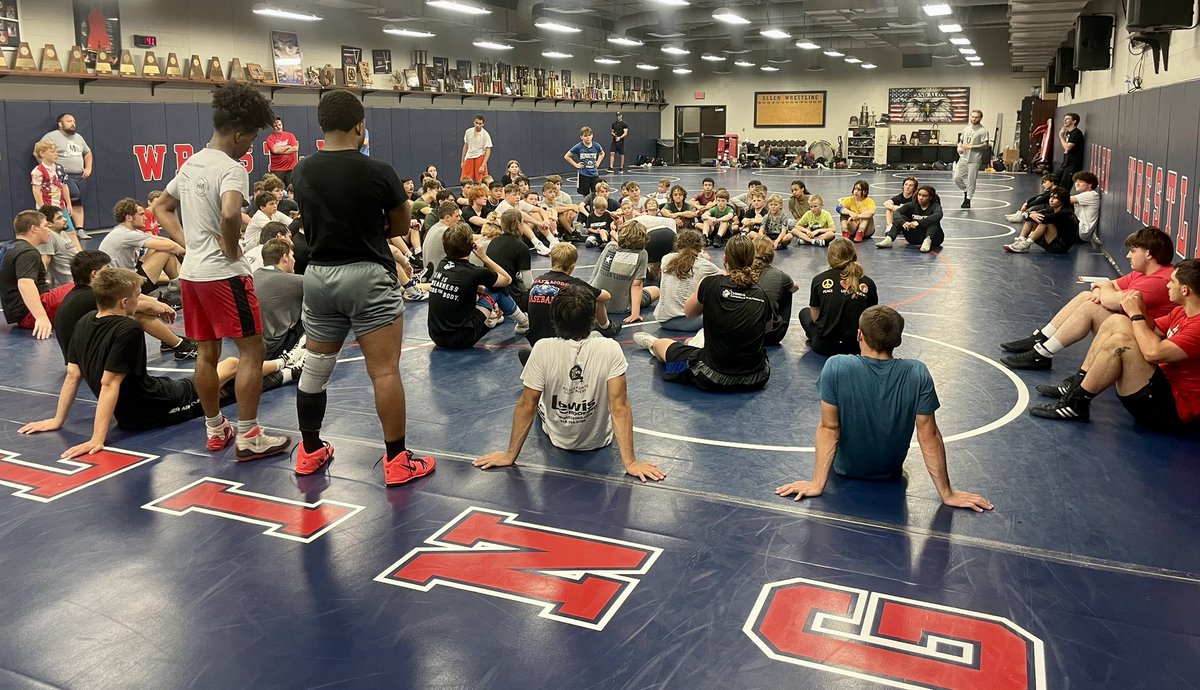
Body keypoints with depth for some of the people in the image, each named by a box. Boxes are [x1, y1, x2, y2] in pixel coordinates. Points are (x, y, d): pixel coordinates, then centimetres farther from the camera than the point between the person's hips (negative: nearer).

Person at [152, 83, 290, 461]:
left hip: (191, 272, 9)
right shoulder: (231, 168, -15)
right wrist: (231, 247, -16)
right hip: (224, 273, -9)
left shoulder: (190, 164, 12)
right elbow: (230, 213, -34)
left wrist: (187, 242, 13)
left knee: (206, 352, 14)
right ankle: (248, 437, 1)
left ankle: (215, 430, 24)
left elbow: (160, 208, 23)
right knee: (251, 349, -1)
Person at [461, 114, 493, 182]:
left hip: (480, 158, -4)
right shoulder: (468, 132, 3)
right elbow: (465, 146, 15)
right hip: (468, 158, 4)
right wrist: (462, 161, 14)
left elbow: (488, 151, -11)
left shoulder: (485, 135, -10)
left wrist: (483, 165, -19)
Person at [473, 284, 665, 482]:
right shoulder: (610, 349, -27)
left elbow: (526, 406, -20)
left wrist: (510, 455, -9)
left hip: (557, 438, 0)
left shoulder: (542, 349, -27)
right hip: (598, 440, 0)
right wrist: (630, 462, -20)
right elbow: (619, 407, -26)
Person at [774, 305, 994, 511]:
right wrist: (947, 494, -7)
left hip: (846, 472, -1)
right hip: (891, 475, 2)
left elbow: (829, 429, -21)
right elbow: (929, 437, -18)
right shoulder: (917, 374, -24)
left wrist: (817, 484, -12)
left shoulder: (836, 367, -28)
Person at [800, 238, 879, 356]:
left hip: (825, 346, -3)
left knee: (804, 312, 28)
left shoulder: (819, 280, -5)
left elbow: (815, 317, 3)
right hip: (856, 347, 3)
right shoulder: (868, 284, -3)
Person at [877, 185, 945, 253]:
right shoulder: (912, 205, 0)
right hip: (915, 237, 3)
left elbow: (938, 215, -35)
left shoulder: (935, 206, -11)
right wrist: (903, 222, -37)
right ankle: (889, 239, -31)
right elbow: (897, 212, -15)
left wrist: (919, 223, -46)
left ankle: (928, 241, -51)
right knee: (901, 218, -13)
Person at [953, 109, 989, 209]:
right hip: (963, 158, 6)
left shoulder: (983, 130, -6)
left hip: (974, 160, -6)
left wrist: (971, 146, -19)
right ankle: (966, 191, 27)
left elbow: (985, 145, -12)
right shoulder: (966, 128, 13)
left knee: (971, 181, -1)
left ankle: (968, 200, 10)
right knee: (956, 178, 3)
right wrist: (959, 147, 2)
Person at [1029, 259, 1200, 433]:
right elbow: (1152, 331, 18)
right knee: (1116, 322, 3)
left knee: (1119, 341, -28)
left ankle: (1076, 404, -17)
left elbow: (1153, 353, -28)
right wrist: (1140, 310, -3)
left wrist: (1136, 315, -15)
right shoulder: (1181, 312, 7)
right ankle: (1076, 384, 2)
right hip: (1162, 383, 10)